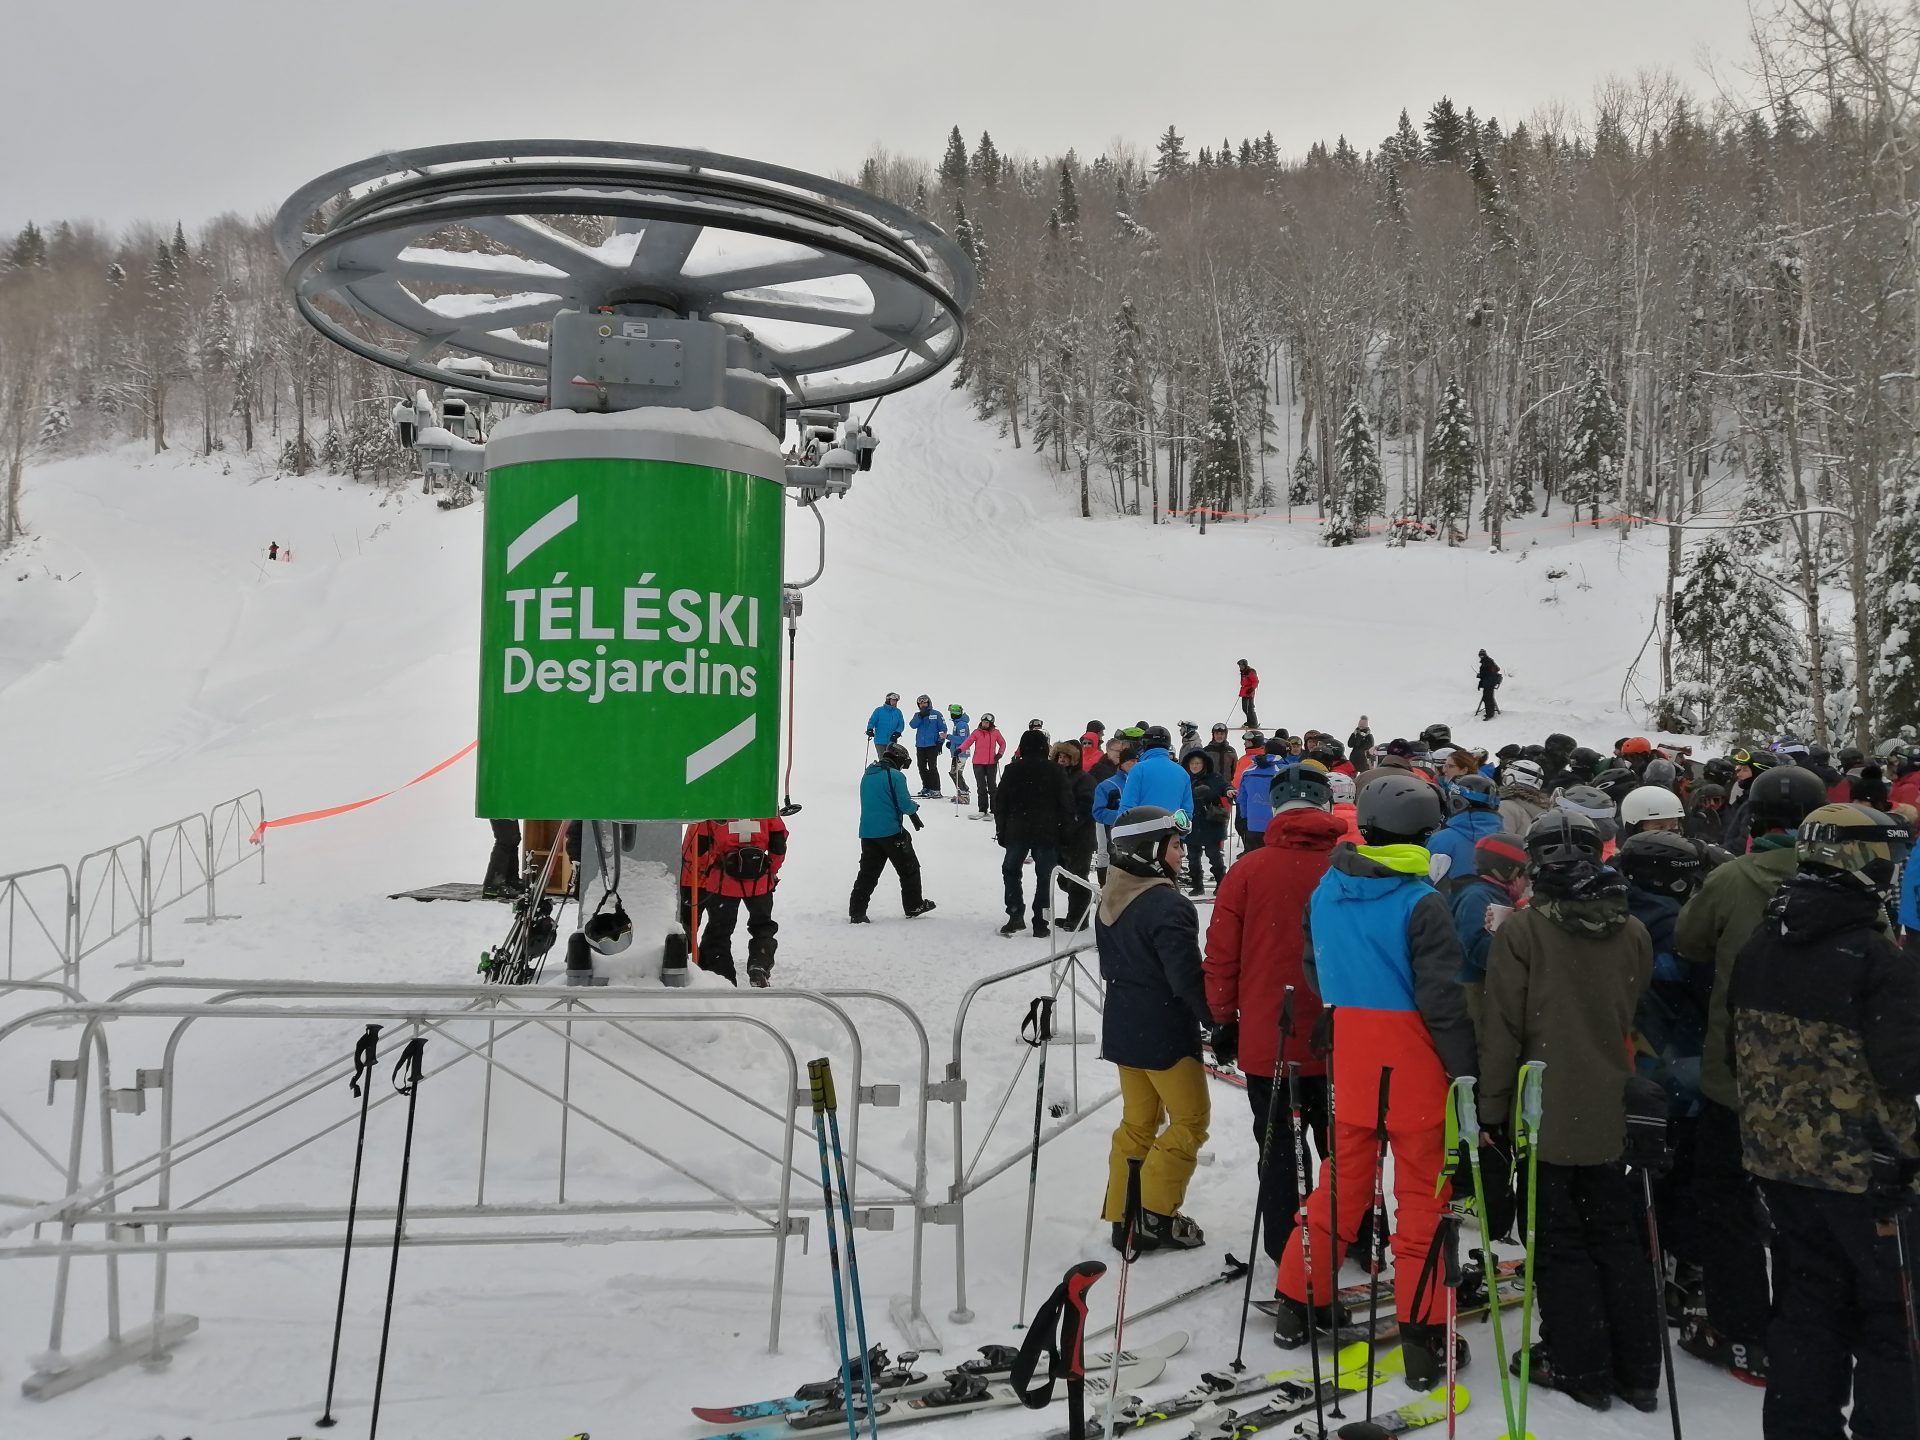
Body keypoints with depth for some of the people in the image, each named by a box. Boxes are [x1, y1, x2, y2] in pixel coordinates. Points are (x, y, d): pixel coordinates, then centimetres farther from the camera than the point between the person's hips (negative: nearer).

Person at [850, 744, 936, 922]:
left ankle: (857, 912, 3)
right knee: (909, 869, 11)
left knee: (868, 872, 9)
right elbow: (905, 805, -15)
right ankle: (914, 906, 18)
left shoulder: (867, 775, 12)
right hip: (891, 832, -6)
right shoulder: (896, 776, -11)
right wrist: (914, 808, 10)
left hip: (867, 832, 6)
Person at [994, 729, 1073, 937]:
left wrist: (1001, 831, 11)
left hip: (1017, 832, 0)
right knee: (1044, 876, 6)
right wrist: (1063, 831, 5)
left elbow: (1000, 803, 3)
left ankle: (1016, 916, 1)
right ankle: (1040, 923, 4)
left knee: (1011, 871, 15)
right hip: (1047, 834, 0)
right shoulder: (1055, 771, -2)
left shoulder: (1012, 770, 0)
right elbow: (1067, 803, -2)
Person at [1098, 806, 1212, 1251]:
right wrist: (1218, 1020, -11)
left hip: (1123, 1029, 8)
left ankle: (1123, 1217, 21)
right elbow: (1188, 978, -23)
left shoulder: (1110, 901, 4)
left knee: (1137, 1121, 17)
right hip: (1165, 1034, -8)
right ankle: (1153, 1215, 7)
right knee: (1191, 1118, 7)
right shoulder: (1169, 906, -23)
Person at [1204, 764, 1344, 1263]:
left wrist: (1224, 1020, 7)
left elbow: (1221, 955, -5)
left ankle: (1285, 1256, 18)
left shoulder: (1247, 871, -10)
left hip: (1266, 1039, -1)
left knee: (1278, 1151, 12)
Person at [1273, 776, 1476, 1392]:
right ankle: (1423, 1339, 11)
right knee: (1423, 1195, 6)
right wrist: (1467, 1070, -6)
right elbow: (1442, 997, -15)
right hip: (1414, 1066, -5)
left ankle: (1298, 1304, 25)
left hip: (1350, 1059, 5)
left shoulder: (1325, 891, 2)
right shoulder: (1421, 903, -16)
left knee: (1344, 1179, 18)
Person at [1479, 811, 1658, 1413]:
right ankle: (1638, 1371, 23)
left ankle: (1581, 1369, 14)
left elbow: (1502, 1028, -13)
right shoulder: (1632, 931, -1)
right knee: (1616, 1237, 16)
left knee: (1560, 1241, 8)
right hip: (1609, 1114, 5)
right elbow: (1638, 1021, 10)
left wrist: (1492, 1107, -5)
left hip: (1547, 1113, -4)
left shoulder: (1522, 928, -14)